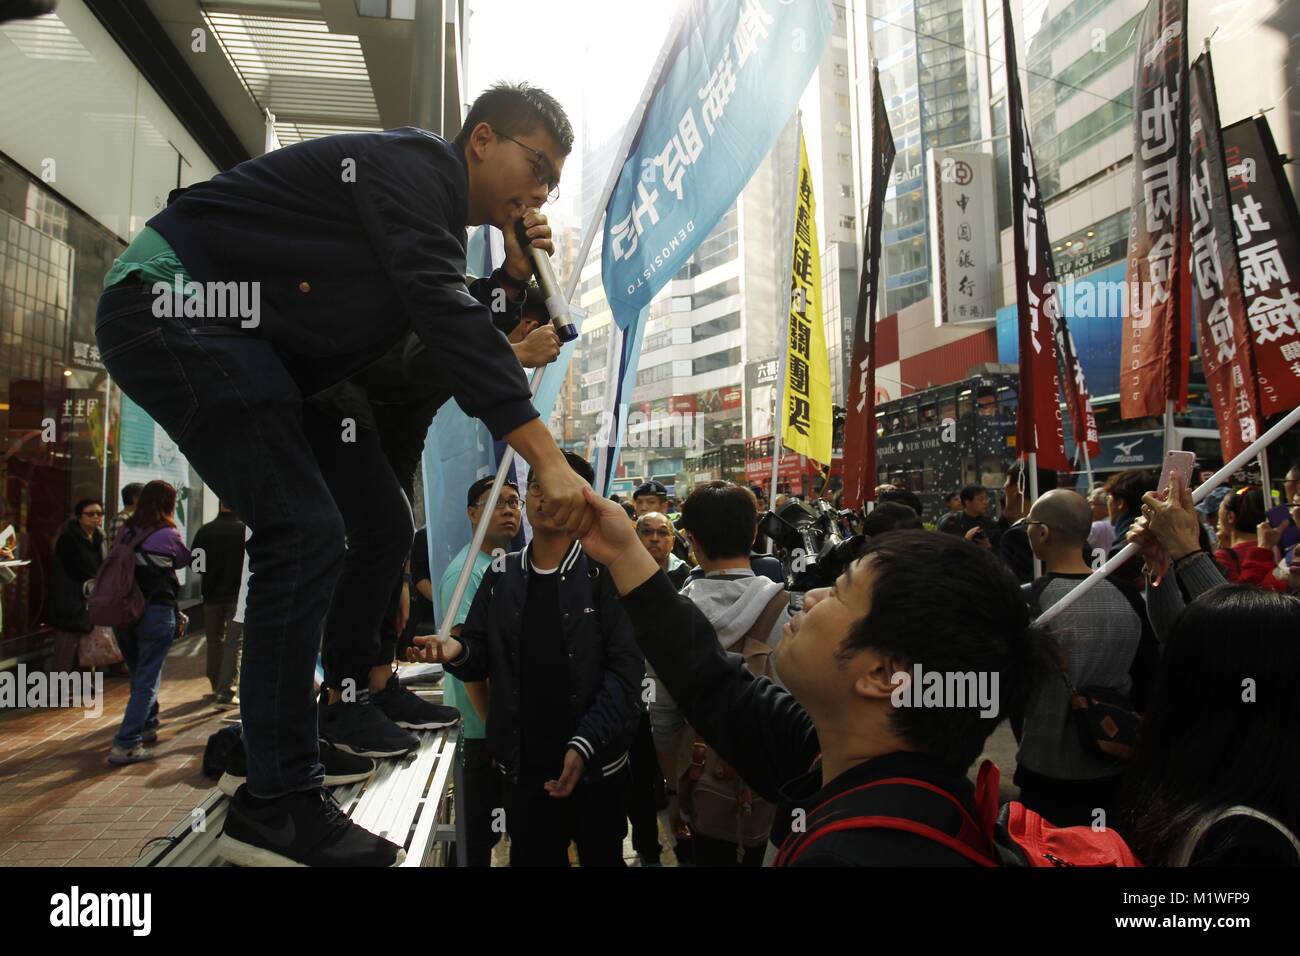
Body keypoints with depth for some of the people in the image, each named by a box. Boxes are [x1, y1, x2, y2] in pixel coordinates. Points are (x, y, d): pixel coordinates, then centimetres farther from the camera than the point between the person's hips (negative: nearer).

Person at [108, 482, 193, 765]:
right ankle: (126, 745, -3)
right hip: (157, 612, -7)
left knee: (138, 675, 22)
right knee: (148, 681, -1)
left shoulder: (127, 532, 4)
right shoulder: (167, 535, -11)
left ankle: (144, 725, 39)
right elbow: (186, 560, 4)